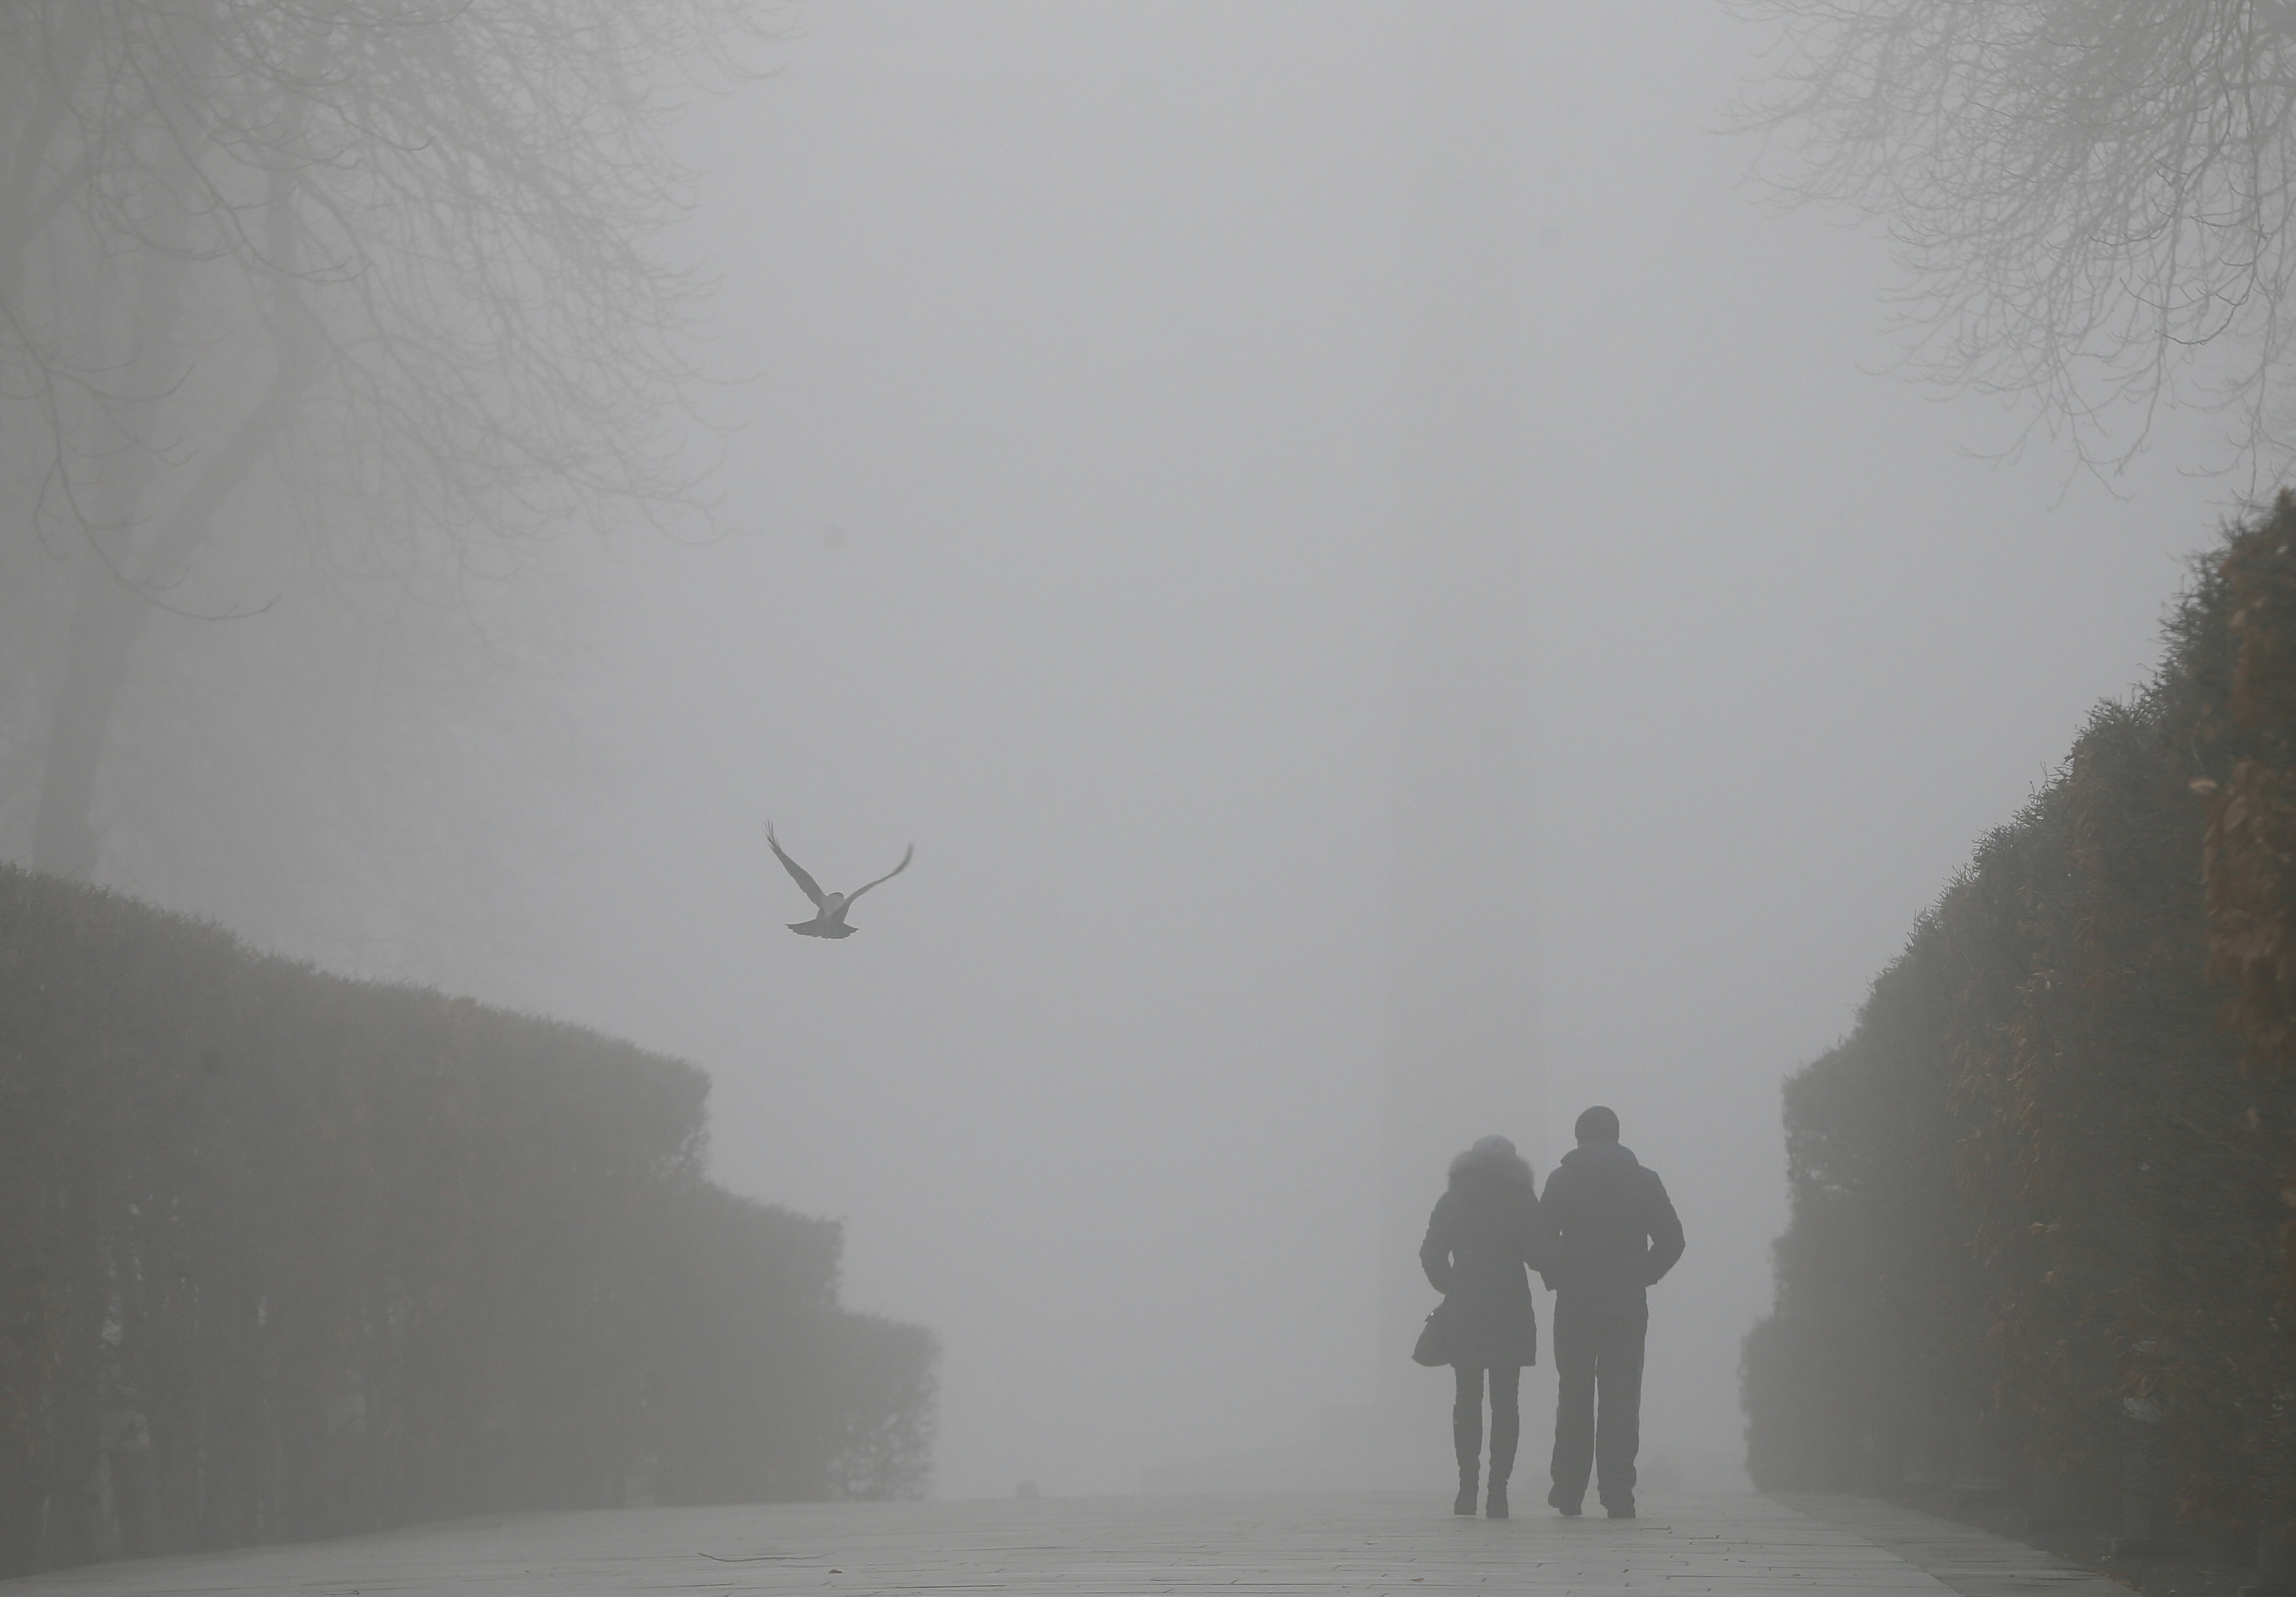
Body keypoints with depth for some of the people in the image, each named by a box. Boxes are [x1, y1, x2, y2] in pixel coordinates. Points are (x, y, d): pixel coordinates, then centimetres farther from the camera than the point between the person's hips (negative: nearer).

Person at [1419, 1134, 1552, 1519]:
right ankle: (1498, 1491, -4)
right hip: (1512, 1312, -1)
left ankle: (1467, 1488, 4)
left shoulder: (1453, 1201, 4)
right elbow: (1538, 1256, -1)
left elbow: (1432, 1254, -1)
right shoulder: (1522, 1201, 0)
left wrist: (1451, 1289, 12)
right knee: (1505, 1402, 1)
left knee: (1467, 1399, 9)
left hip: (1464, 1313, 1)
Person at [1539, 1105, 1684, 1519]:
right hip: (1628, 1308, 0)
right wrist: (1641, 1276, 10)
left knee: (1574, 1398, 9)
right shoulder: (1645, 1182, 4)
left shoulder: (1562, 1180, 1)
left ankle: (1569, 1490, 7)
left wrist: (1555, 1278, 8)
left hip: (1574, 1306, 0)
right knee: (1621, 1400, 0)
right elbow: (1671, 1241, 1)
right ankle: (1618, 1494, -7)